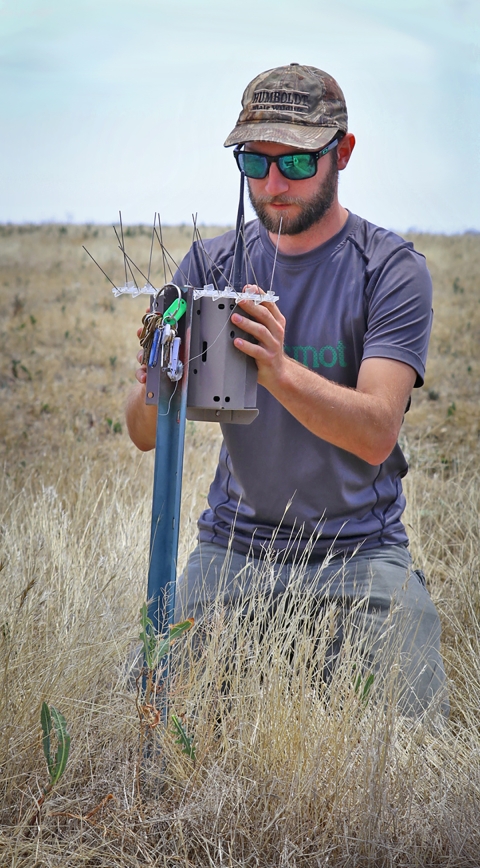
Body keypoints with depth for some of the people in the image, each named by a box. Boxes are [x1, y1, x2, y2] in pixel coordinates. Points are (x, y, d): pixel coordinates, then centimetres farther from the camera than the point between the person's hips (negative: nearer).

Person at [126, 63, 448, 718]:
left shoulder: (392, 268, -6)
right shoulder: (210, 265, 4)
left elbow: (376, 432, -19)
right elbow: (143, 434, -2)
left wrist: (279, 370, -37)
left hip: (359, 548, -2)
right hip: (234, 544, 2)